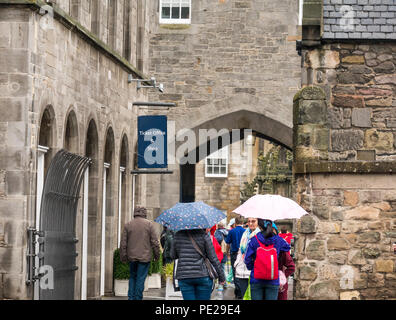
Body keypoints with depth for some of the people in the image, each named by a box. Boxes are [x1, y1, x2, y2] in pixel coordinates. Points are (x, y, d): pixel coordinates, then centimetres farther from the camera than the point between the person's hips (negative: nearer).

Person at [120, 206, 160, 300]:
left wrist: (123, 257, 9)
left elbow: (123, 243, 3)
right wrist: (157, 255, 4)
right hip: (145, 257, -2)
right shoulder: (149, 224, -3)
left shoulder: (128, 225, 4)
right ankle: (138, 298, 1)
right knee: (140, 279, 1)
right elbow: (155, 242, -5)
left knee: (133, 277, 17)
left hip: (132, 257, 3)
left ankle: (131, 297, 8)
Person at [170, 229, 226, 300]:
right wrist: (221, 276, 4)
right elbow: (213, 258, -4)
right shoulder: (203, 235, -4)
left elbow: (173, 256, 13)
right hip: (202, 275, -2)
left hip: (183, 277, 2)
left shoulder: (178, 235, 3)